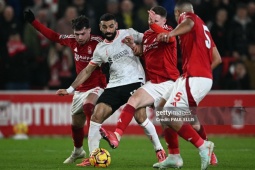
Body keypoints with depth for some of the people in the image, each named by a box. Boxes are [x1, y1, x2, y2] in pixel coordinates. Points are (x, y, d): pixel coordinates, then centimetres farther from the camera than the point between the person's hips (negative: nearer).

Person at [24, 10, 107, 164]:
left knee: (88, 106, -38)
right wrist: (33, 21, 13)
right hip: (80, 89, 7)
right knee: (76, 124, 19)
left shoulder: (97, 42, -20)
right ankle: (78, 151, 47)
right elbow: (53, 36, 11)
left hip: (96, 87, -7)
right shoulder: (72, 41, -2)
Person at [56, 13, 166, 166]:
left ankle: (159, 149, -4)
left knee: (140, 116, -21)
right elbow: (88, 71, 18)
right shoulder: (100, 49, 12)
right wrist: (70, 89, 16)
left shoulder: (128, 34, 1)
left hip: (134, 82, -4)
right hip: (114, 86, 4)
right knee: (97, 116, -7)